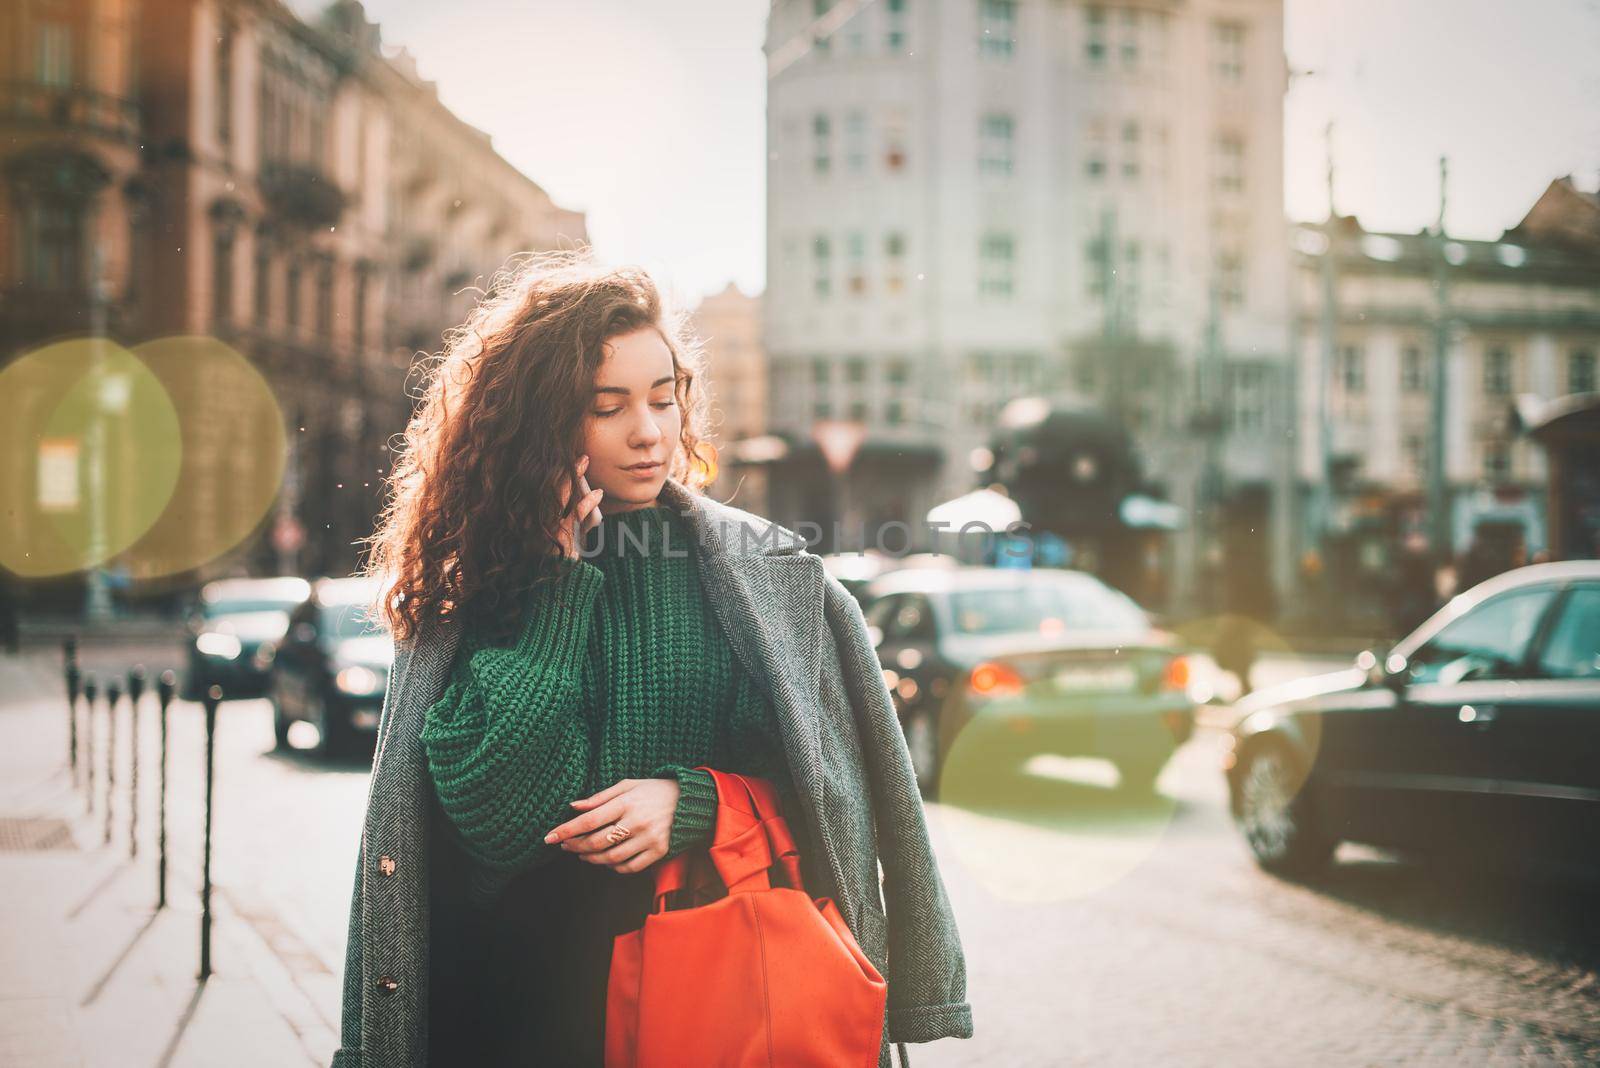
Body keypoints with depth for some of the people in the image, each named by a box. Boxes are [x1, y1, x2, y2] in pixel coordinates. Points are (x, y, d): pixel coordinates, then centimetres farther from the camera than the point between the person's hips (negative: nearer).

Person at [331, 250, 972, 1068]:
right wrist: (558, 576, -14)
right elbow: (488, 807, -14)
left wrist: (693, 800, -15)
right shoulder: (474, 586, -1)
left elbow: (828, 789, 3)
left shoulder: (769, 575, -1)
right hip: (526, 976, 0)